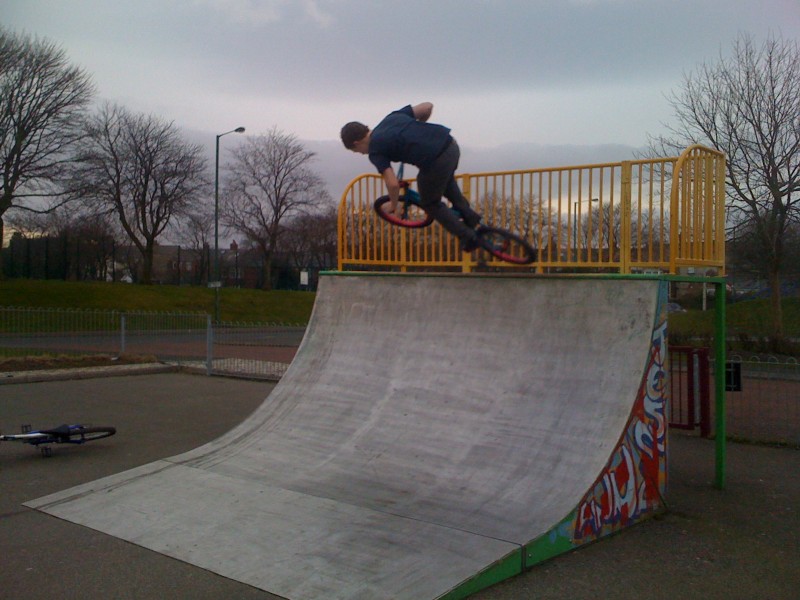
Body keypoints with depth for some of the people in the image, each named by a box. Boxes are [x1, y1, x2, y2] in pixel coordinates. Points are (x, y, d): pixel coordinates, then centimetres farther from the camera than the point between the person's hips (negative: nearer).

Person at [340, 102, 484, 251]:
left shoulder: (375, 151, -1)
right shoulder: (392, 117, 18)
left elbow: (393, 184, -10)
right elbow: (427, 106, 17)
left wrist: (393, 205, 11)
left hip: (436, 162, -7)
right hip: (451, 145, 8)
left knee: (431, 205, 20)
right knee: (446, 180, 40)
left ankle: (467, 236, 22)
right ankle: (469, 215, 38)